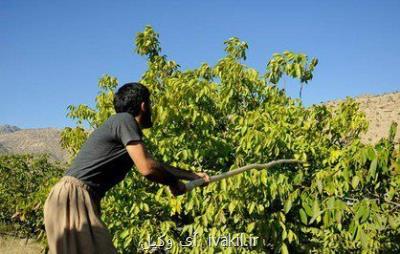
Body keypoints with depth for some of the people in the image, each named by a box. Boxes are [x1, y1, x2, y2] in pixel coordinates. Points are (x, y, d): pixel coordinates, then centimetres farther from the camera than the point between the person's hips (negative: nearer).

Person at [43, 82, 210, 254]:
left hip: (75, 199, 10)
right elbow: (147, 169, -18)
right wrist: (174, 183, 1)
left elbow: (154, 165, 28)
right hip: (71, 198, -10)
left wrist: (193, 175, 32)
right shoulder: (125, 120, -9)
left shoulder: (121, 124, 20)